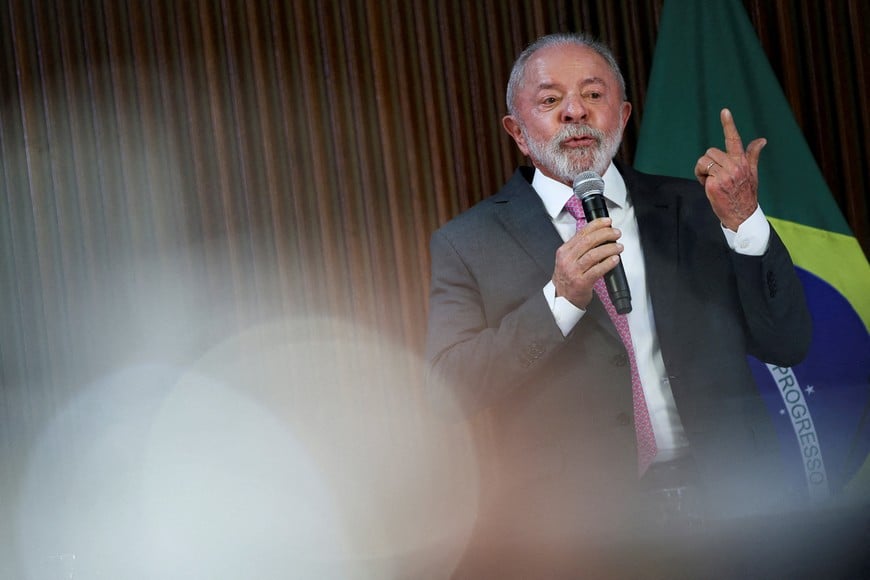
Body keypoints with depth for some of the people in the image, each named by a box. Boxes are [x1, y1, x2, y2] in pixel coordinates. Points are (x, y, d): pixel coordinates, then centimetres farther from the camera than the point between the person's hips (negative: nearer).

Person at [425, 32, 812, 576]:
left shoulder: (693, 209, 14)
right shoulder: (468, 244, 7)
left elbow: (787, 345, 10)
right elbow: (451, 390, -4)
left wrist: (743, 221, -3)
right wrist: (561, 298, -12)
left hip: (721, 505, 2)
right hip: (567, 528, -2)